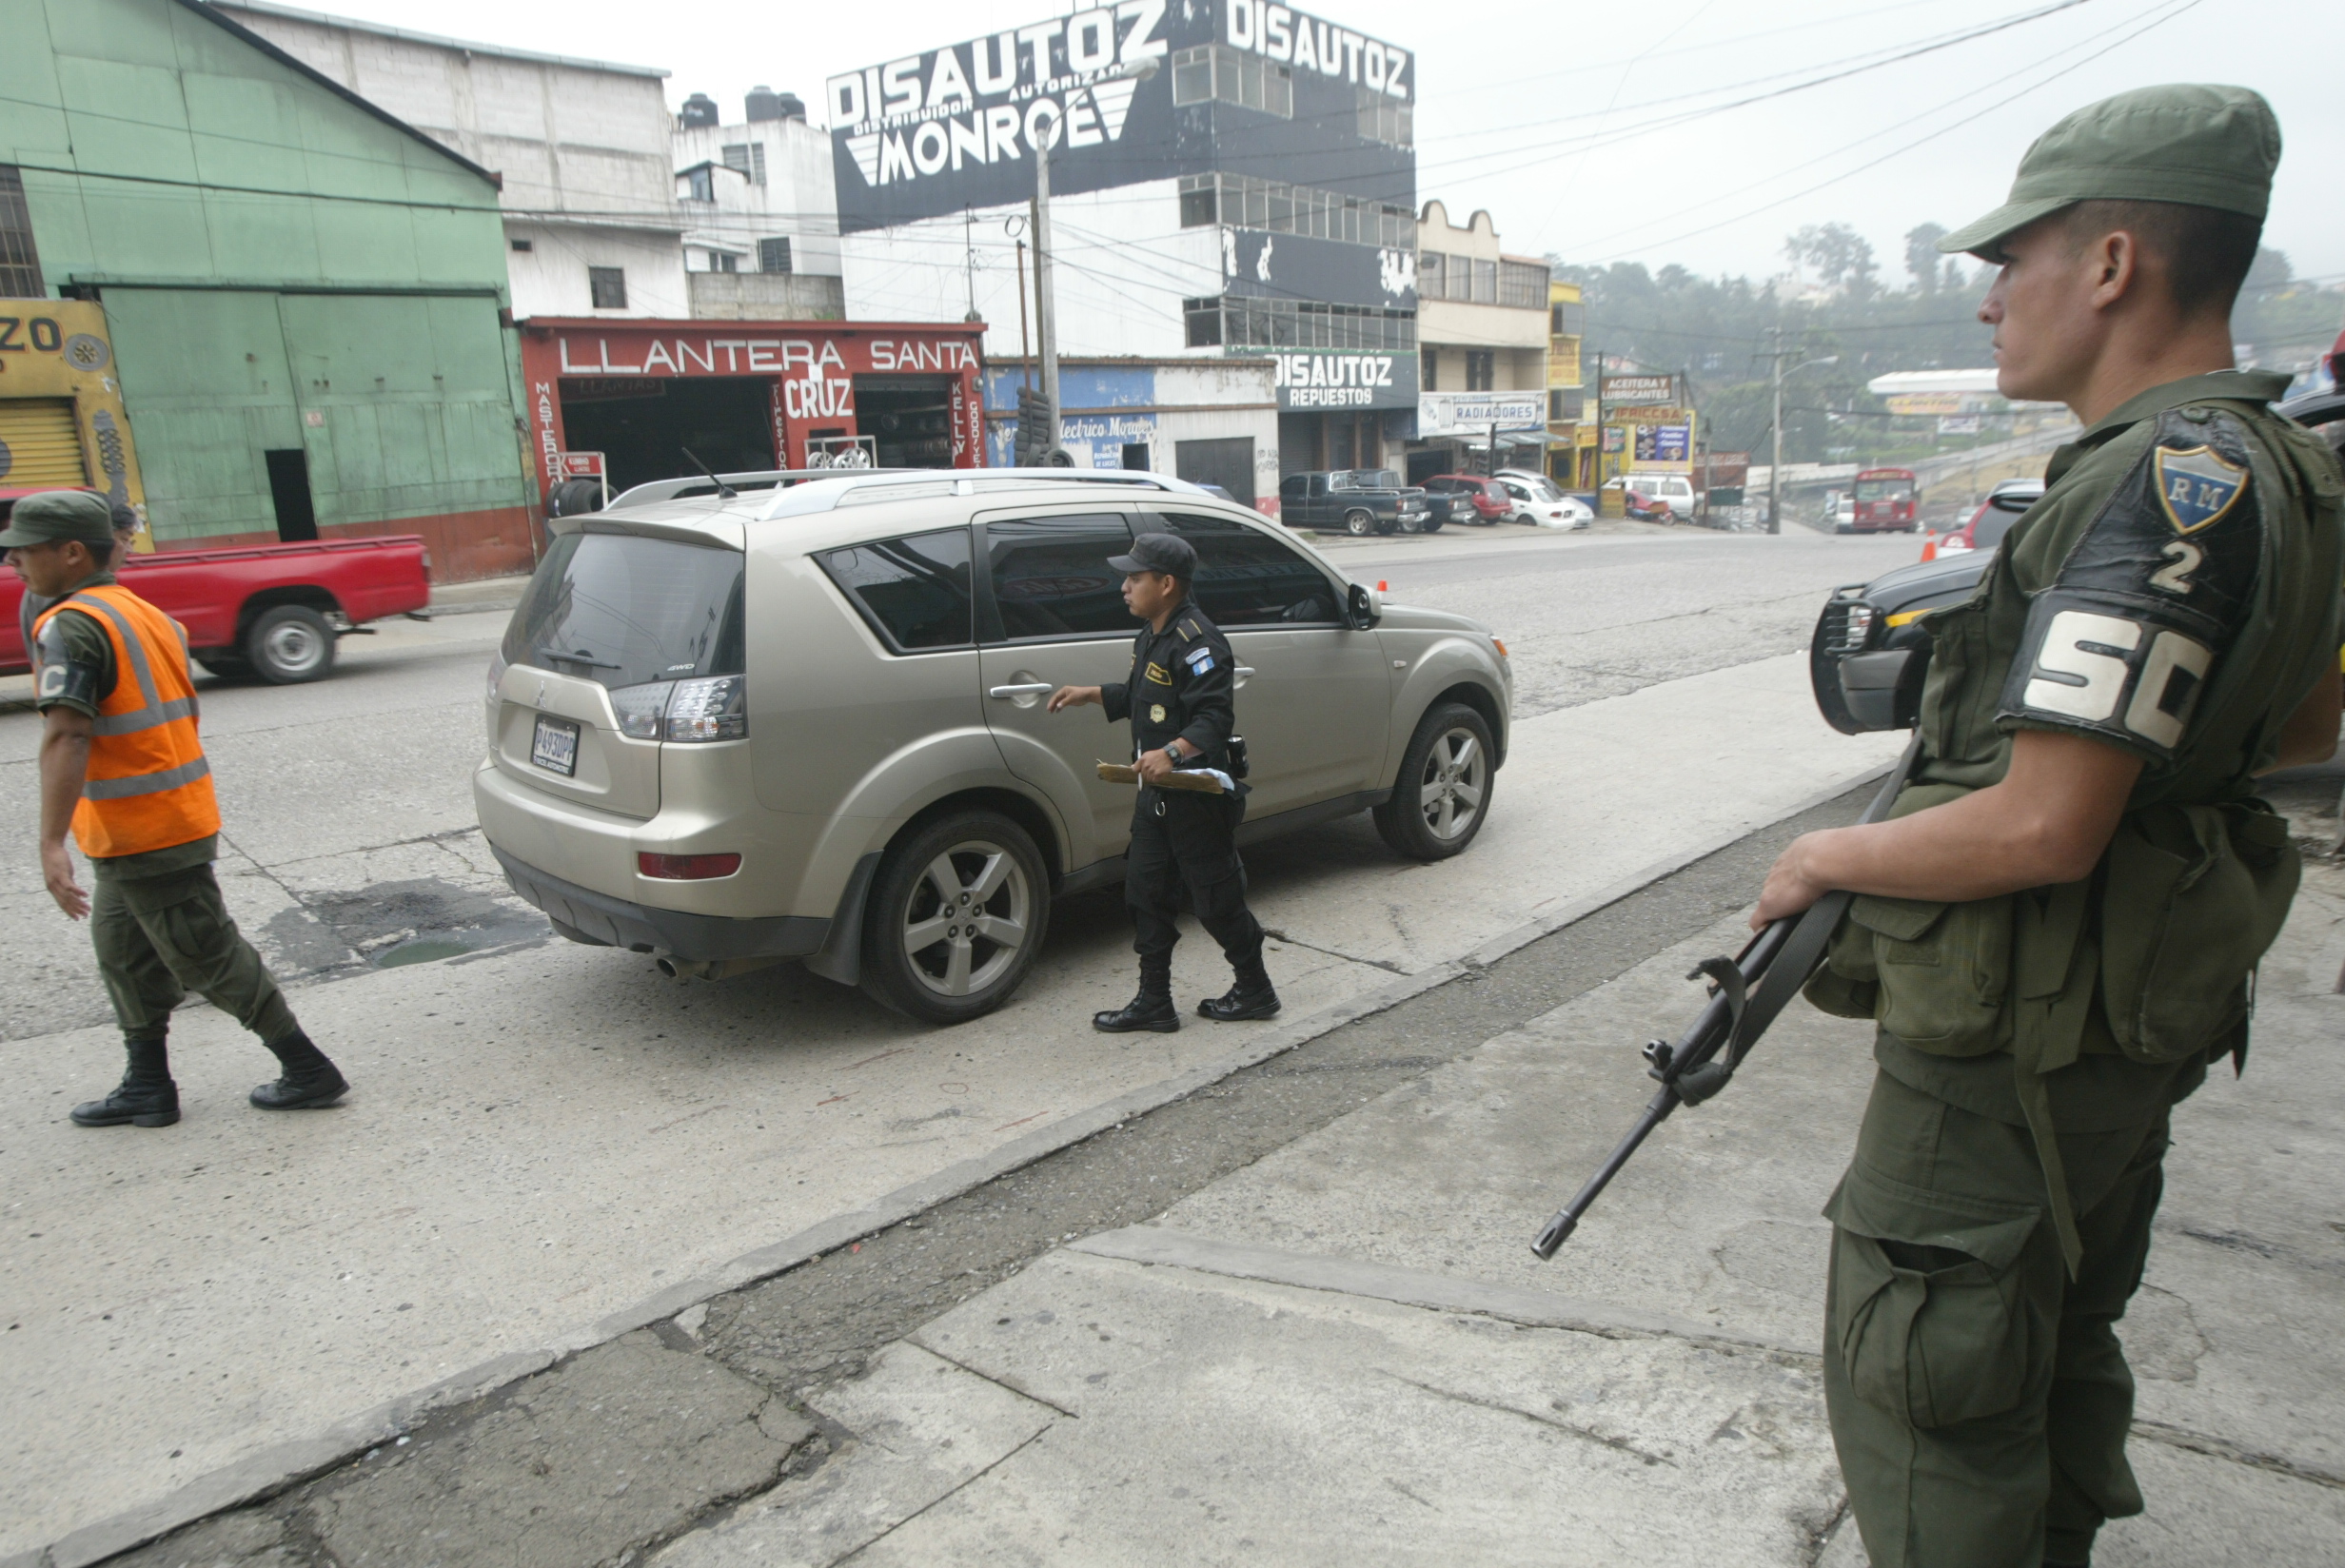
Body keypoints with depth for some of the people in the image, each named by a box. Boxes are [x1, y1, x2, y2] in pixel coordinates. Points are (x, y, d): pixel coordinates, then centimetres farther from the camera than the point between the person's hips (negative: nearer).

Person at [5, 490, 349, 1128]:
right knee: (123, 951, 19)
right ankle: (147, 1087, 27)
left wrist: (52, 844, -33)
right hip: (175, 818, 9)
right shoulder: (146, 613, 12)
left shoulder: (68, 626, -17)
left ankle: (309, 1072, 7)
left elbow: (66, 736, -28)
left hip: (142, 836, -9)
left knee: (207, 957, -1)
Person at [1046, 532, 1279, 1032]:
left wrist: (1173, 752, -41)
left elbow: (1216, 716, -28)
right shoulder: (1151, 637, 11)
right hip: (1157, 793, 10)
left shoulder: (1197, 642, -20)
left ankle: (1256, 991, 23)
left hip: (1197, 797, -10)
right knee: (1146, 892, 11)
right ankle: (1154, 1003, 20)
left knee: (1216, 899, 3)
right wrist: (1091, 694, 18)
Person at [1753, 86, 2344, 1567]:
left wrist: (1829, 857, -15)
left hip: (2015, 1050, -10)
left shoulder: (2167, 483, -25)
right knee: (2060, 1340, 26)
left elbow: (2043, 831, -30)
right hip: (2138, 1021, 10)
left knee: (1919, 1378, 5)